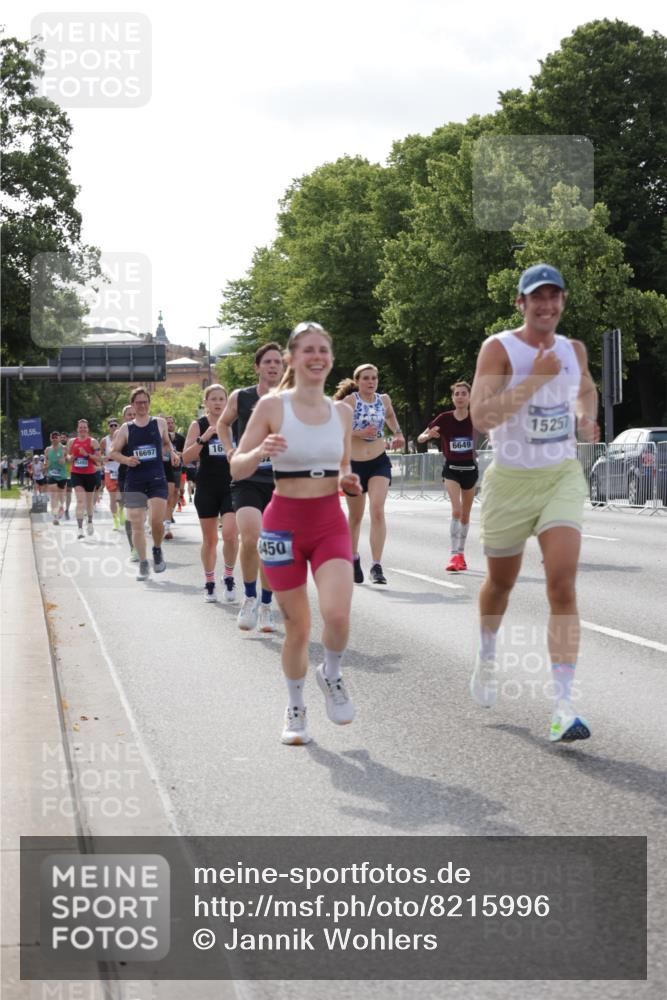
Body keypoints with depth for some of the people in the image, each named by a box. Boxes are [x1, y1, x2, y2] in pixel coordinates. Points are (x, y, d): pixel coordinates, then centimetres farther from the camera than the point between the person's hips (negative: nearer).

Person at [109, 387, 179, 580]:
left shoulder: (160, 423, 7)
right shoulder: (126, 429, 5)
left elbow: (166, 442, 23)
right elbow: (113, 452, 7)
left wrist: (172, 453, 3)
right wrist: (125, 459, -13)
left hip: (157, 480, -1)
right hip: (134, 482, 1)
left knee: (157, 521, -15)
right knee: (136, 525, 0)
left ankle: (157, 550, 14)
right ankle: (143, 564, 11)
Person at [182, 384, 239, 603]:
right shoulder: (198, 426, 1)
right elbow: (186, 457, -6)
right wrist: (203, 439, -20)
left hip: (231, 486, 0)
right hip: (207, 488, 0)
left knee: (230, 533, -15)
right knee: (209, 539, 7)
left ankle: (229, 577, 4)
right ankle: (209, 583, 19)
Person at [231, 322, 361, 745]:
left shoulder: (342, 412, 5)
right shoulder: (273, 405, -6)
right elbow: (237, 469, -5)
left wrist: (347, 481, -4)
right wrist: (261, 452, -25)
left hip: (330, 522, 2)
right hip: (285, 523, -2)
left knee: (337, 613, -19)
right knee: (298, 626, 3)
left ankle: (332, 675, 13)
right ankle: (295, 709, 26)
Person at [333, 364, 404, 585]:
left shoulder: (383, 399, 5)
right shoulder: (350, 401, -8)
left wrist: (397, 433, 14)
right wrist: (359, 433, -24)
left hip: (379, 462, 2)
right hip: (355, 464, -2)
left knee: (378, 511, -17)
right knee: (356, 517, 12)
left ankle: (377, 565, -20)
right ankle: (354, 558, 37)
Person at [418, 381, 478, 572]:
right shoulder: (445, 419, -9)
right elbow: (420, 438, -5)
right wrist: (429, 435, -27)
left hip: (470, 468, 2)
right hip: (451, 469, -2)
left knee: (465, 515, 13)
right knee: (456, 510, -20)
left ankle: (461, 554, 27)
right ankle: (455, 555, -21)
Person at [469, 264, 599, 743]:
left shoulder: (574, 349, 5)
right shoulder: (499, 348, -11)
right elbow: (480, 416, -23)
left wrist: (587, 419, 8)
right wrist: (534, 379, -25)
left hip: (563, 476, 2)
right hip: (511, 478, -2)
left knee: (562, 584, -15)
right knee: (501, 582, 16)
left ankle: (563, 704, -18)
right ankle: (487, 656, 48)